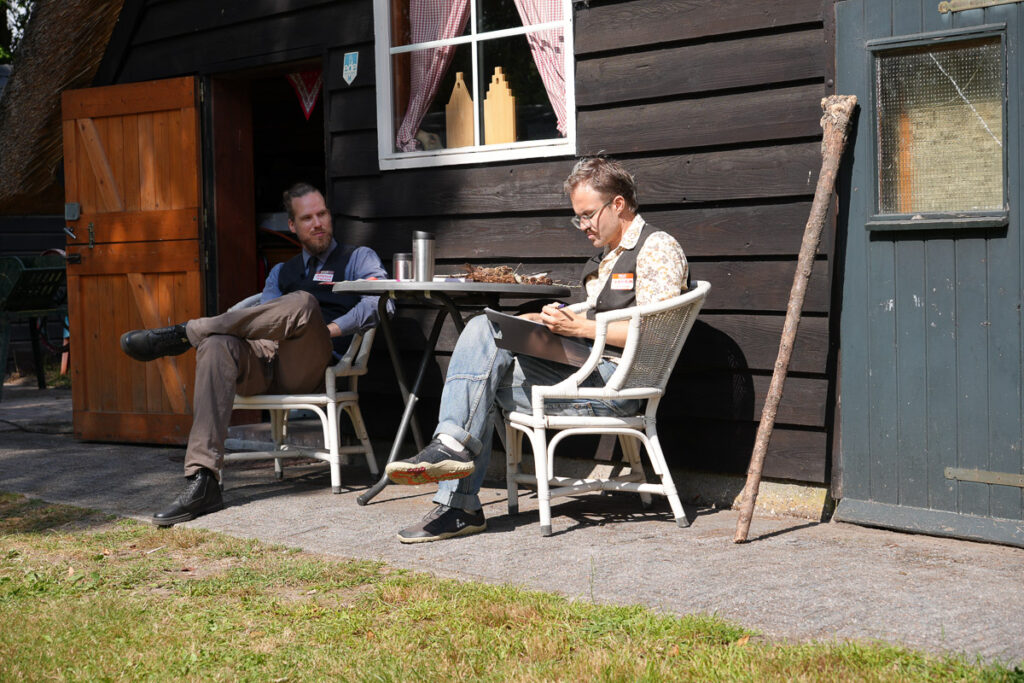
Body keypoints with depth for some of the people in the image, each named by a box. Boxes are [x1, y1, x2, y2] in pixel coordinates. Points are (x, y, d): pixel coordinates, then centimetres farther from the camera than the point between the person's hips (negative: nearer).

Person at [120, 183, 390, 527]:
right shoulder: (282, 273, 32)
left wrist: (328, 331, -11)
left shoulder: (358, 258, 19)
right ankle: (202, 482, -41)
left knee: (303, 303, -36)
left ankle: (184, 333, -25)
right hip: (267, 359, 4)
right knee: (216, 346, -31)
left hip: (312, 366, -4)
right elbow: (265, 316, 15)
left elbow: (376, 302, -1)